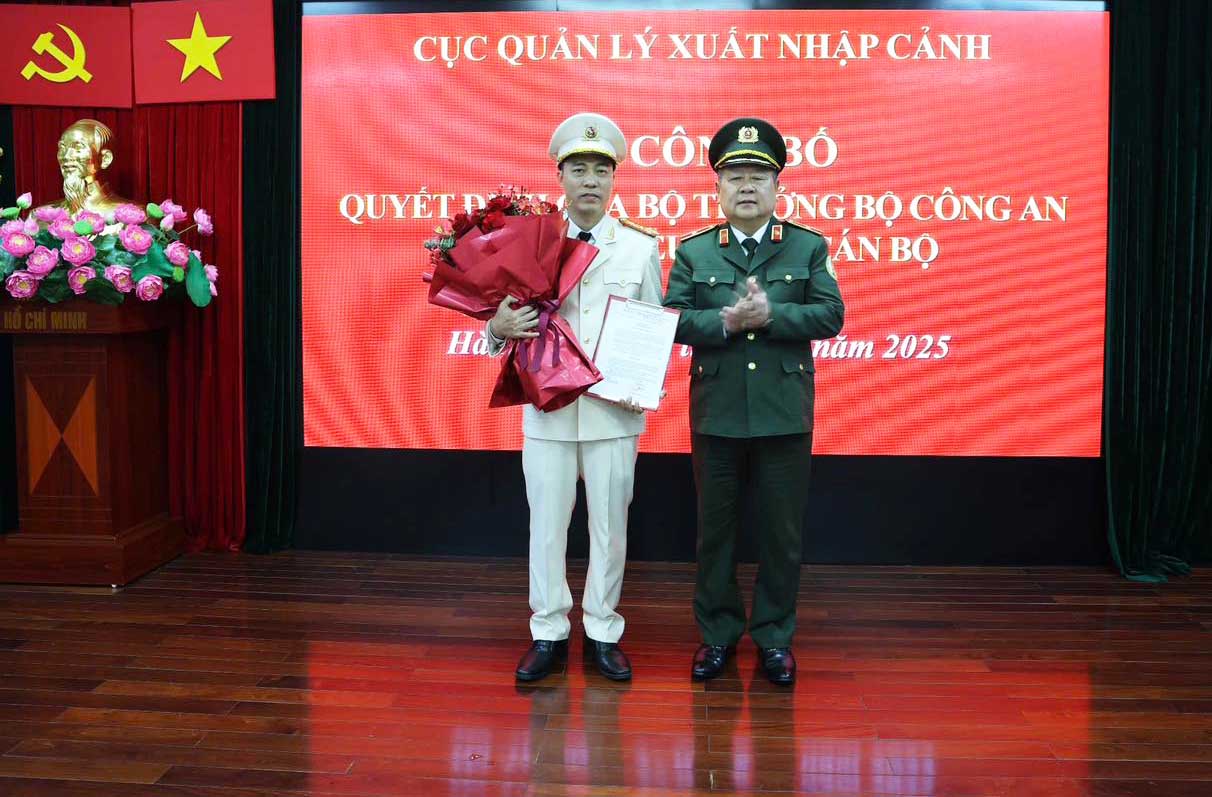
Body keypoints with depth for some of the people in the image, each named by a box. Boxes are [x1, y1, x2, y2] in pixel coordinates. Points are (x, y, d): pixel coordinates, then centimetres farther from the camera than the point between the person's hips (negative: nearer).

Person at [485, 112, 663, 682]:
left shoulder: (641, 245, 3)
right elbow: (511, 322, 5)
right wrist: (498, 328, -19)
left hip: (614, 408, 0)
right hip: (546, 406, 0)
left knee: (609, 524, 8)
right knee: (546, 524, 7)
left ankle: (602, 633, 24)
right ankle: (548, 635, 22)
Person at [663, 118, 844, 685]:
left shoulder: (809, 246, 4)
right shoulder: (692, 251, 6)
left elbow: (830, 315, -6)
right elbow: (674, 319, -4)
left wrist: (770, 314, -19)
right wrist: (725, 322, -19)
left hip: (784, 414, 0)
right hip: (716, 414, 1)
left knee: (782, 531, 7)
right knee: (715, 528, 10)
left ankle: (775, 637, 22)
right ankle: (717, 633, 25)